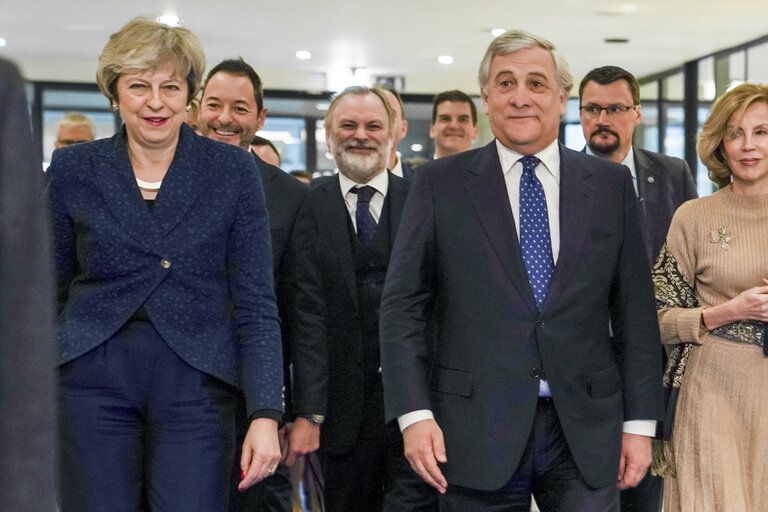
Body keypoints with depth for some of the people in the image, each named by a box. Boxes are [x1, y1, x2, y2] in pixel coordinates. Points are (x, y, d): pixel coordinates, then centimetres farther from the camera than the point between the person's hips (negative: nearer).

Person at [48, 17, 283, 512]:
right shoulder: (72, 169, 5)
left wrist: (265, 414, -10)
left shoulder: (234, 170, 1)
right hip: (93, 380, 1)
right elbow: (48, 293, 11)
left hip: (196, 384, -1)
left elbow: (256, 304, -1)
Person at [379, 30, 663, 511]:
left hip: (586, 432, 2)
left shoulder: (612, 183, 6)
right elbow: (403, 305, 0)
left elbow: (635, 309, 6)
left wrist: (640, 422, 2)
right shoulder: (440, 183, 2)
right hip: (477, 430, -1)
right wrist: (415, 414, -9)